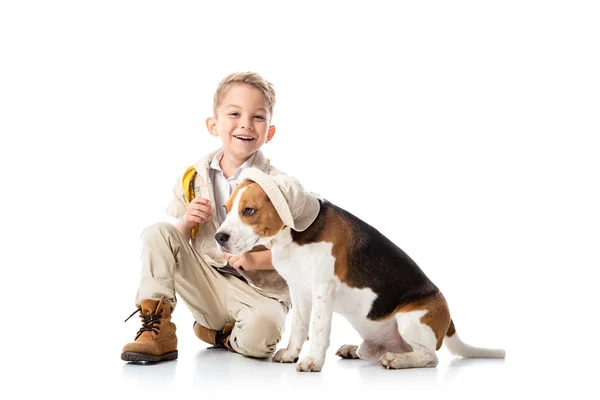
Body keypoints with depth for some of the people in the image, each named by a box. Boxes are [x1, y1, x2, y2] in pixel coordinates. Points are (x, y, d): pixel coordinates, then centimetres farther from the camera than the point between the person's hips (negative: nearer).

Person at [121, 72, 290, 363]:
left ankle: (223, 336, 1)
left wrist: (253, 259, -24)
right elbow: (173, 241, 11)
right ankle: (157, 330, -13)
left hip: (256, 291, -3)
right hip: (205, 281, 3)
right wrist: (186, 223, -12)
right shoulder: (193, 179, 3)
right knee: (156, 232, -16)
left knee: (261, 332, -37)